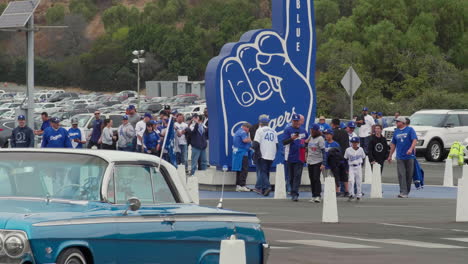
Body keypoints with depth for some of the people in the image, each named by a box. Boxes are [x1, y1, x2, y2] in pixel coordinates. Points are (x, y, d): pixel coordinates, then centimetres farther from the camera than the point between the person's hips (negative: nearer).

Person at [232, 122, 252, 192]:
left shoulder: (237, 132, 21)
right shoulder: (243, 132, -11)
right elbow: (245, 140, -27)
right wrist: (250, 139, -7)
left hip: (236, 152, 10)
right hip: (242, 153, -10)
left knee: (239, 170, 12)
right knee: (244, 169, -7)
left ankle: (238, 186, 12)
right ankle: (242, 185, -11)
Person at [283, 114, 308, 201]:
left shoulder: (303, 130, 12)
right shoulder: (288, 130, -1)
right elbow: (284, 142, -12)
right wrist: (292, 138, -28)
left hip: (300, 157, 2)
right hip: (290, 157, -1)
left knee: (298, 175, -9)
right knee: (291, 176, 6)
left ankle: (294, 193, -15)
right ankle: (293, 193, 17)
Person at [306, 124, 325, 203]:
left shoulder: (320, 139, -9)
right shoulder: (310, 138, 11)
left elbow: (323, 151, -13)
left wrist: (323, 164, -19)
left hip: (318, 161, -7)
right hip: (310, 162, 7)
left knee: (316, 178, -12)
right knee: (312, 179, 8)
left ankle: (318, 196, -12)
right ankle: (313, 196, 13)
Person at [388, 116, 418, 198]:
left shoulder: (410, 130, 0)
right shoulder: (396, 132, 13)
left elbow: (415, 140, -11)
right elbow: (393, 144, 20)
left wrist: (411, 149, -28)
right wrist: (390, 156, 20)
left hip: (409, 157, -3)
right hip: (400, 157, 3)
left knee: (409, 175, 4)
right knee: (401, 175, -9)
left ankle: (407, 191, 17)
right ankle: (403, 192, -14)